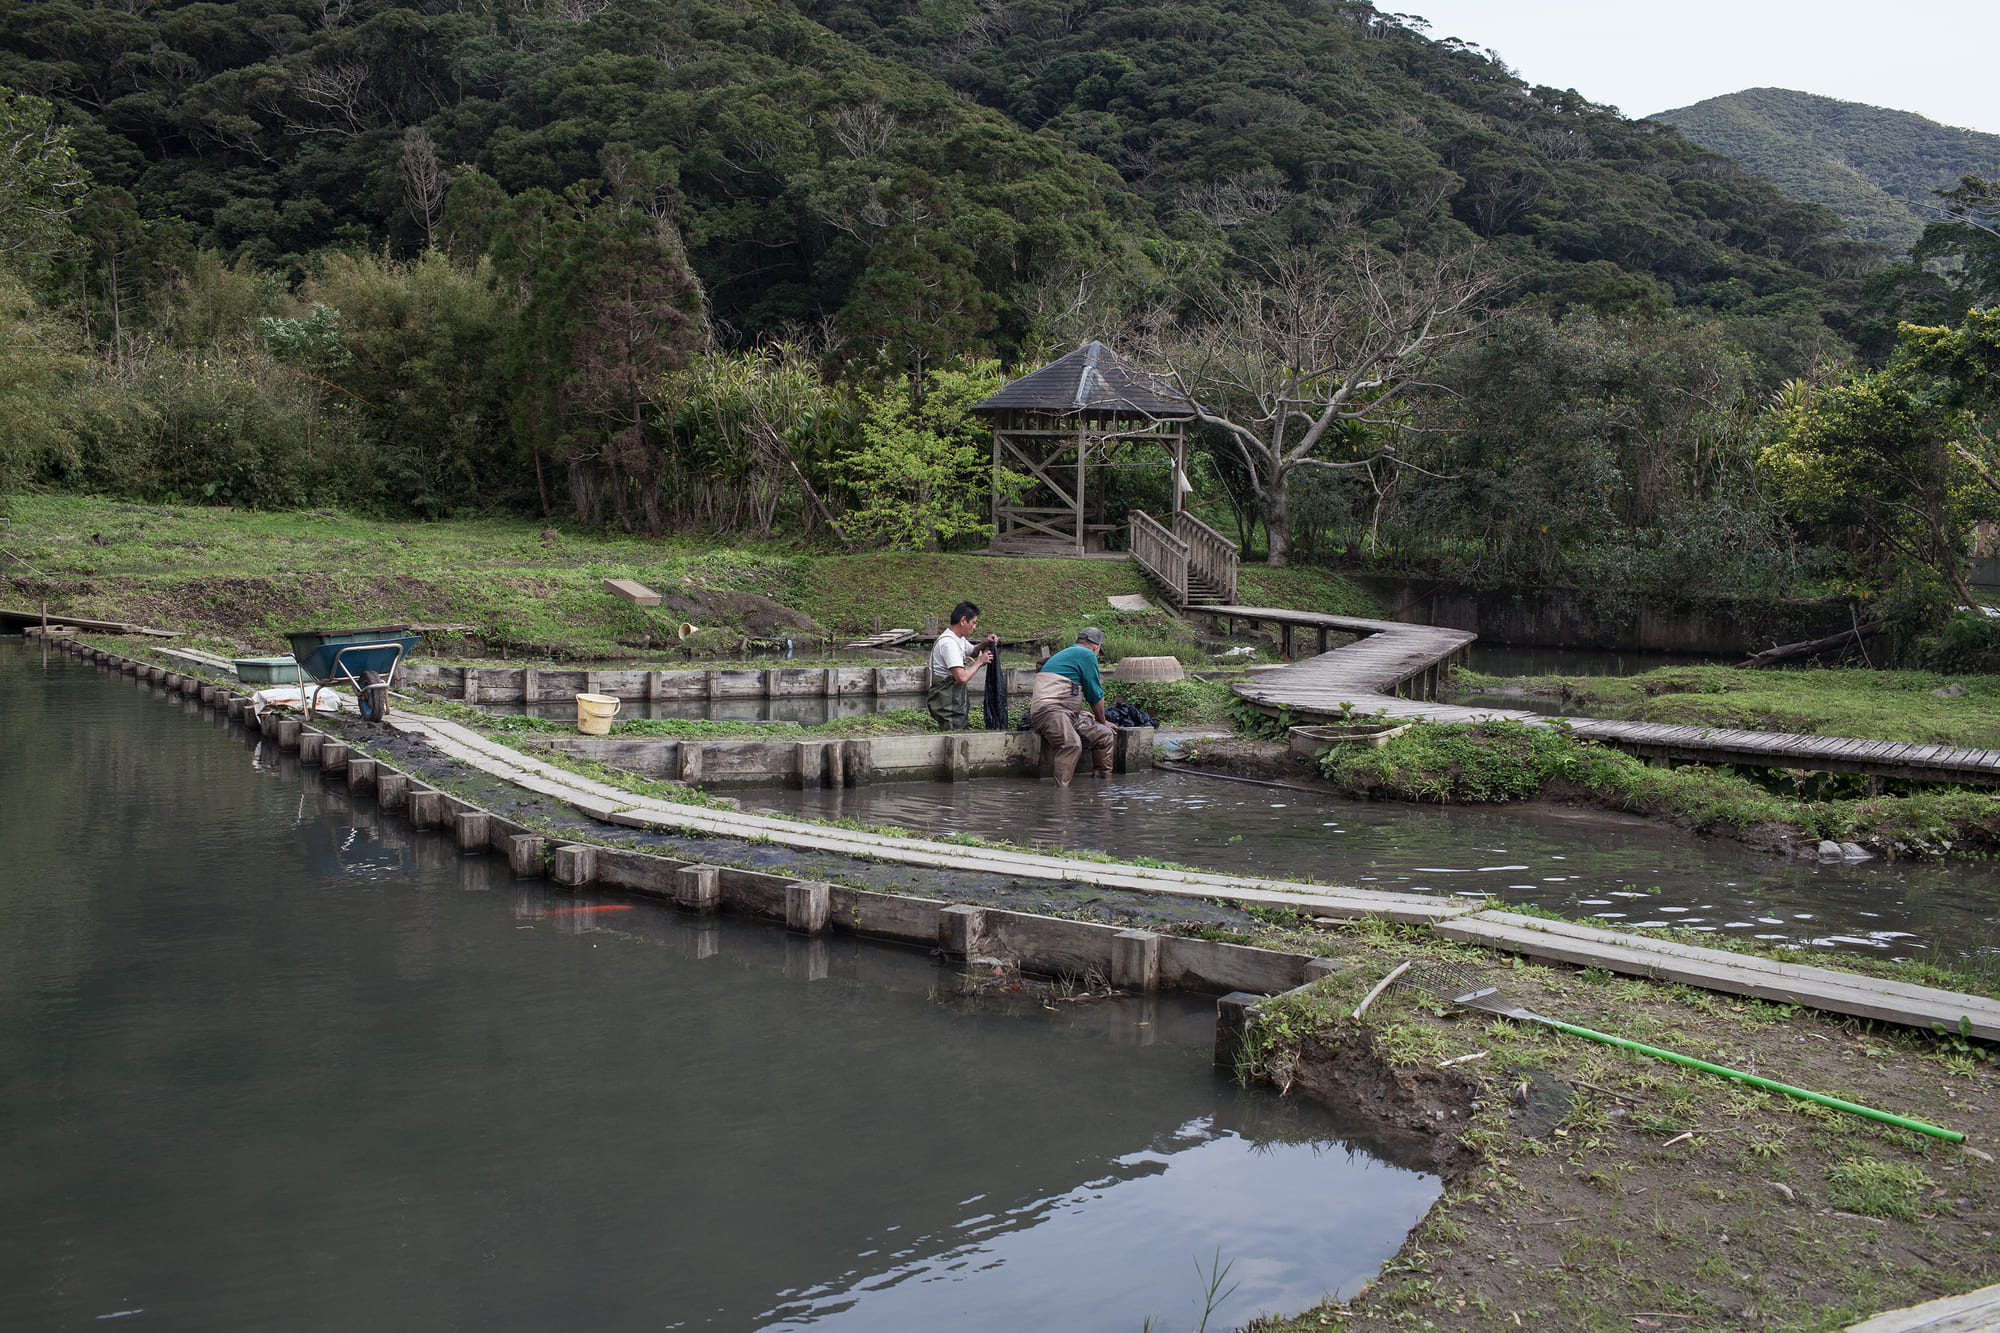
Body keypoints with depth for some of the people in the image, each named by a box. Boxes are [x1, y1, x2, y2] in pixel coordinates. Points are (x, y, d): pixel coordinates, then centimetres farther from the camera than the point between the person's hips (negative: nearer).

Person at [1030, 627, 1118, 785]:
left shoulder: (1064, 654, 31)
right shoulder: (1088, 655, 1)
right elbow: (1095, 695, 2)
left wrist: (1077, 714, 45)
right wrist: (1102, 721, 15)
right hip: (1048, 711, -10)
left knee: (1106, 735, 8)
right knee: (1072, 744, -36)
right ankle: (1061, 789, -43)